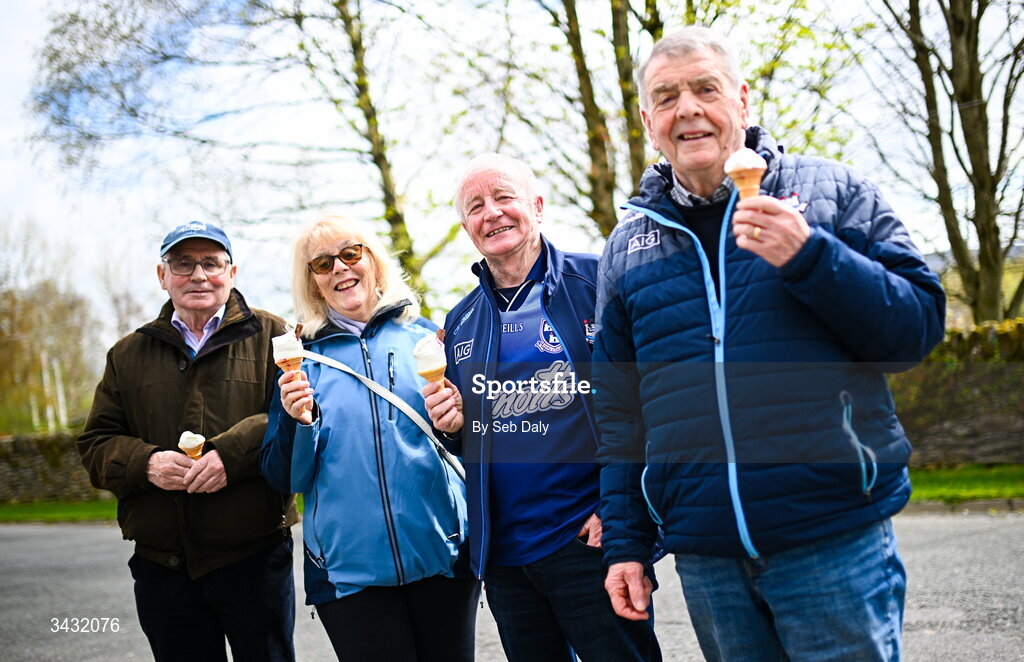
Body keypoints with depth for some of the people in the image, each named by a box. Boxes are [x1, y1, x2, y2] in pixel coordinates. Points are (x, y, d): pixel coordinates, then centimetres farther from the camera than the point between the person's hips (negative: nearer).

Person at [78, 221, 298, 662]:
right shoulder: (129, 354, 14)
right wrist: (145, 462, -10)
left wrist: (235, 451, -22)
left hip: (254, 559, -3)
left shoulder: (270, 337, 3)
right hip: (161, 566, 3)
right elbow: (96, 443, 11)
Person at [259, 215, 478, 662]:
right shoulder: (303, 359, 6)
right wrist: (298, 423, -14)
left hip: (442, 556, 1)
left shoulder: (423, 337, 5)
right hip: (348, 570, 0)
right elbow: (285, 480, 4)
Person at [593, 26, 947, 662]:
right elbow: (619, 411, 13)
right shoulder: (627, 248, 10)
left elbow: (920, 323, -3)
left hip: (834, 539, -3)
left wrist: (810, 257, -18)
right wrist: (625, 542, 9)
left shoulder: (831, 191, 2)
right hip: (704, 556, 3)